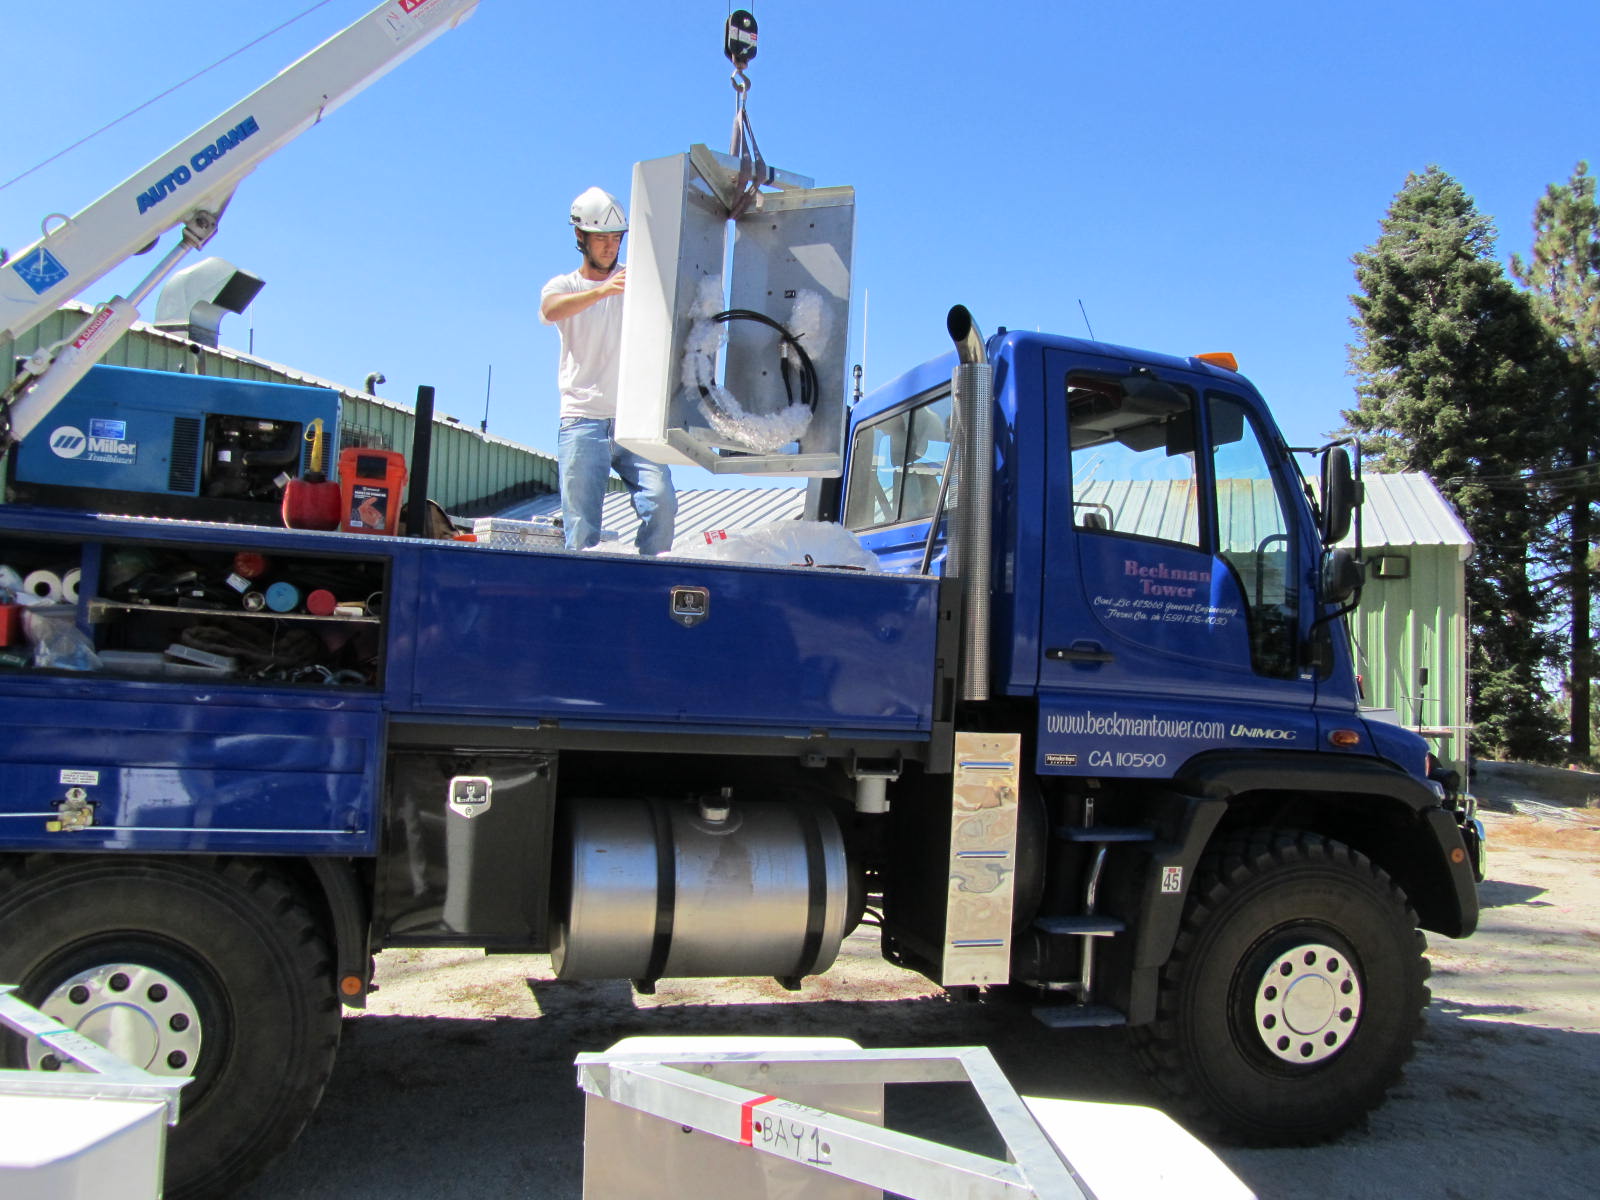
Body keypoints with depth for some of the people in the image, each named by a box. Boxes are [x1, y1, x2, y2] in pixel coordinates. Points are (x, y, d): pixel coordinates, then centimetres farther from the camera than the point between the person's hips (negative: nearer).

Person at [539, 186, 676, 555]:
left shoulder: (635, 281, 16)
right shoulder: (563, 286, 10)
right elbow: (550, 310, -15)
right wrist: (602, 291, -33)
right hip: (583, 420, -1)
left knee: (661, 501, -18)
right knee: (581, 530, -6)